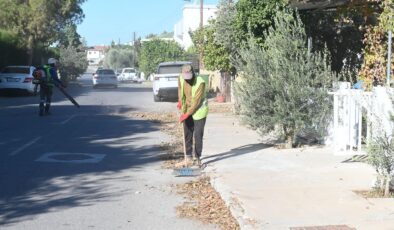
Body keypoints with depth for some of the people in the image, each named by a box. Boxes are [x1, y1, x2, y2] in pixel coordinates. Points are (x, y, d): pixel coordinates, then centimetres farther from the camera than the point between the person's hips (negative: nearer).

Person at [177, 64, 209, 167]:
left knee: (198, 134, -5)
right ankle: (188, 156, 18)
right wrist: (180, 101, 20)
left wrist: (187, 114, -24)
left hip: (199, 110, -5)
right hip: (187, 109, 5)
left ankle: (197, 157, 3)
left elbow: (196, 101, -25)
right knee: (187, 134, 8)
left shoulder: (200, 82, -27)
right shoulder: (181, 78, -9)